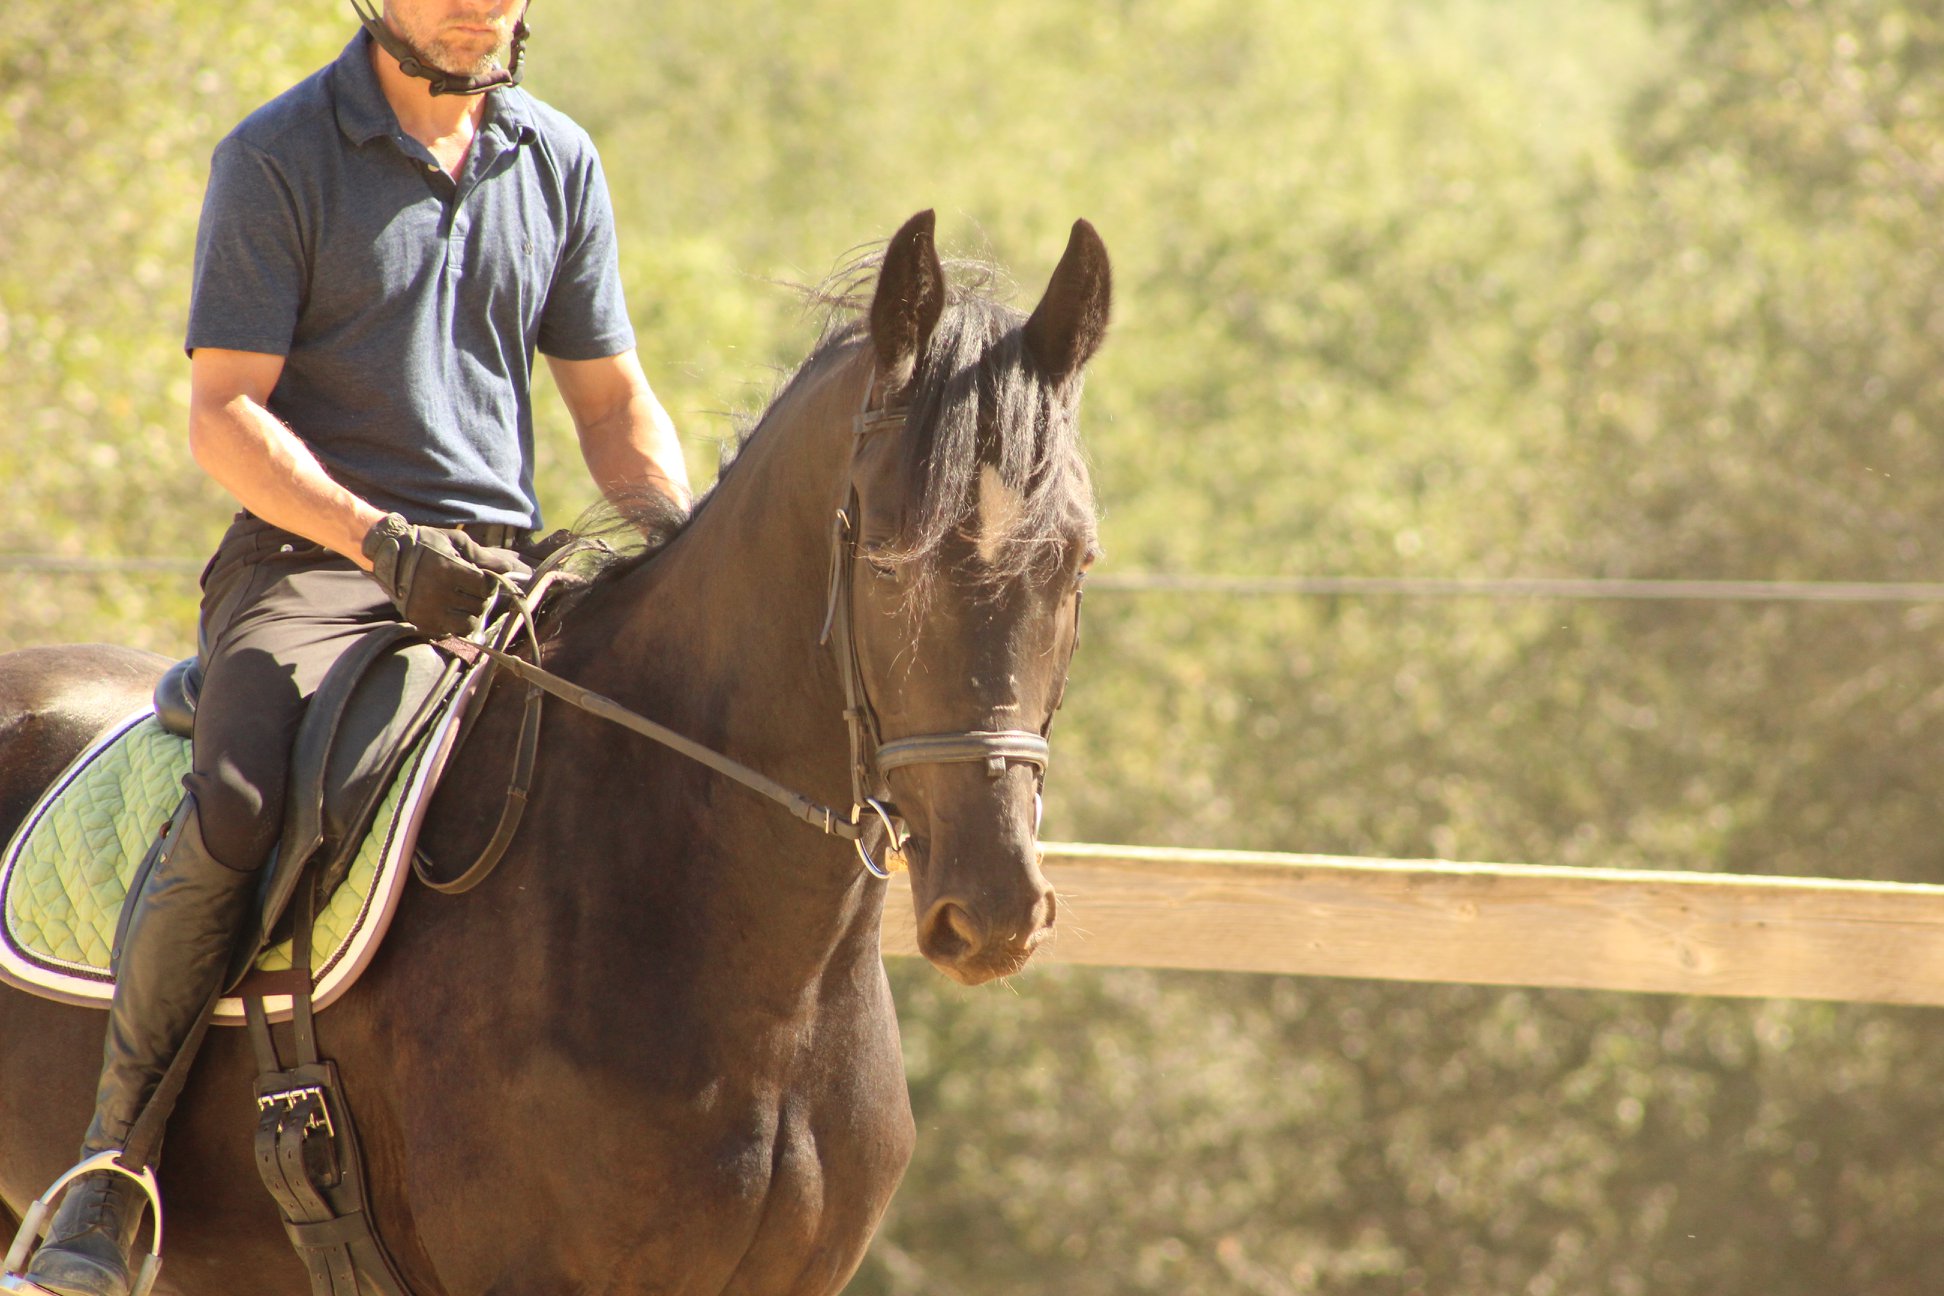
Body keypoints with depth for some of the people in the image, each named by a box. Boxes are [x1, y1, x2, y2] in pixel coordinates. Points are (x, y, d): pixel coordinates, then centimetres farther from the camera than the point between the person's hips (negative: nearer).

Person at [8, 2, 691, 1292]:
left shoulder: (560, 163, 12)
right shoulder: (276, 158, -3)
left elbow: (614, 405, 17)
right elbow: (225, 414, -7)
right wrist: (382, 540, -21)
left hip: (504, 568, 5)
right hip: (310, 557, -5)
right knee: (232, 816, -32)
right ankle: (111, 1166, -18)